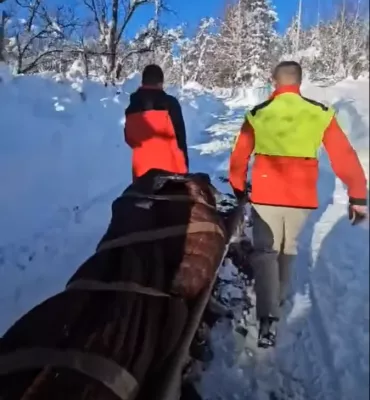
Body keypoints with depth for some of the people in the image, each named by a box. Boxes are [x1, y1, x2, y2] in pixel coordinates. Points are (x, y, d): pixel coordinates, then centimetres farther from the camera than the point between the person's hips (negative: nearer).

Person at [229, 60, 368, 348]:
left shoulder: (257, 114, -4)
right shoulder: (320, 114, -3)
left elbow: (240, 156, 3)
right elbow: (344, 157, -5)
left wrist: (238, 187, 19)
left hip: (266, 196, -2)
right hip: (301, 198, 2)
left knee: (266, 251, 5)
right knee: (288, 248, 22)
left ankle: (268, 317, -9)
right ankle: (279, 297, 40)